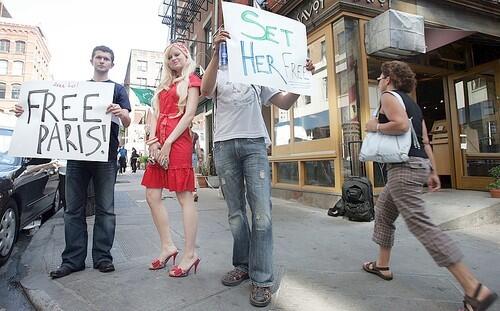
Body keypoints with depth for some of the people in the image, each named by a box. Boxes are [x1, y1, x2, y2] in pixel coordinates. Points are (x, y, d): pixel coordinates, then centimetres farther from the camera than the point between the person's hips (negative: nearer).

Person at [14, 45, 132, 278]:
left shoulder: (117, 89, 11)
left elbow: (127, 122, -2)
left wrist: (121, 113, -25)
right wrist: (26, 112, 6)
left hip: (105, 156, -3)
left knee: (105, 209, 0)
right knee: (74, 209, 4)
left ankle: (102, 257, 9)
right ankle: (72, 259, 12)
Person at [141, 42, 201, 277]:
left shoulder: (192, 80, 6)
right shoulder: (164, 85, 26)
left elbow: (189, 114, -7)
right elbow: (154, 115, 15)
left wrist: (167, 144, -13)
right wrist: (152, 141, -3)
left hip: (178, 142, -8)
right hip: (159, 144, 8)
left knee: (184, 197, -7)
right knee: (152, 196, 6)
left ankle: (189, 255, 0)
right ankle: (167, 247, 17)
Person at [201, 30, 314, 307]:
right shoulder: (218, 74, 16)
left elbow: (284, 103, 15)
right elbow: (205, 91, -9)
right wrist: (215, 53, -20)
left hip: (254, 143, 0)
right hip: (224, 145, 0)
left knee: (262, 212, -9)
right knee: (235, 212, 6)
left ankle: (261, 279, 0)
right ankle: (243, 266, 22)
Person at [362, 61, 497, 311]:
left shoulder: (389, 96, -4)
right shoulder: (410, 102, 22)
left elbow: (401, 124, -24)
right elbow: (425, 141, 18)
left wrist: (375, 126, -7)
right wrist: (432, 171, 18)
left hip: (403, 166, -10)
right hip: (418, 164, 10)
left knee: (419, 224, -12)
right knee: (383, 212, 18)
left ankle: (475, 289, -10)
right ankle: (382, 265, 26)